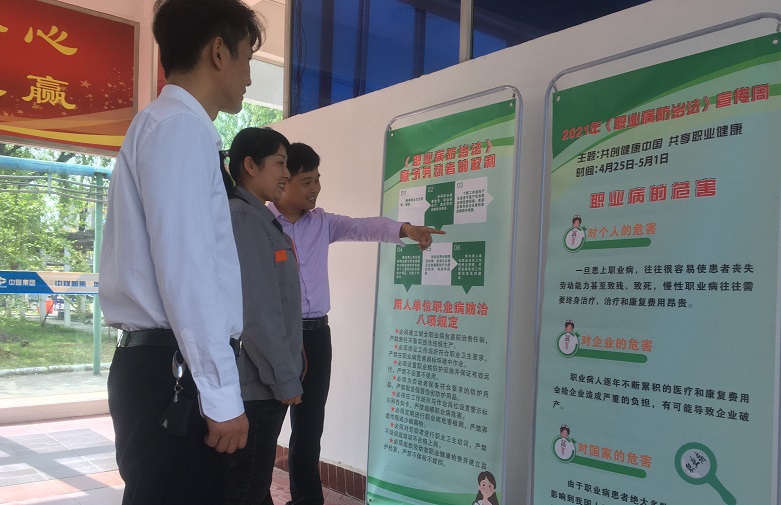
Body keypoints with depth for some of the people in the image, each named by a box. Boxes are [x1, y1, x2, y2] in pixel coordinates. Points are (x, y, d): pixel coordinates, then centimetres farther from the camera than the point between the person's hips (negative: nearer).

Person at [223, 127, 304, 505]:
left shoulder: (261, 219, 14)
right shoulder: (242, 218, -16)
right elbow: (256, 310, -22)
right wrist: (284, 378, -17)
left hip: (260, 380, 10)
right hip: (255, 384, -10)